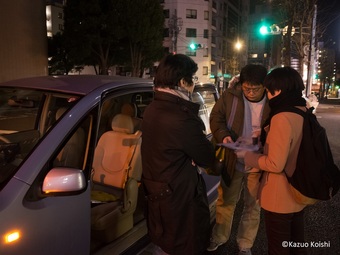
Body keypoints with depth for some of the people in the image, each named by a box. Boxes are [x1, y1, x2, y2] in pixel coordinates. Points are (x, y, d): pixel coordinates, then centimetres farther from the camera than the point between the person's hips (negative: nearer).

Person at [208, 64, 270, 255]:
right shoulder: (230, 96, -9)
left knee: (253, 205, 16)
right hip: (232, 159, 1)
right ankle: (219, 237, 42)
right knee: (226, 201, 18)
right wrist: (223, 135, -20)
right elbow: (216, 118, -1)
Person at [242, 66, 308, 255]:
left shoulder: (282, 118, -26)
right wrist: (266, 136, 13)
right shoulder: (304, 112, 0)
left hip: (280, 196, -8)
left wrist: (247, 156, -11)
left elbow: (275, 164, -25)